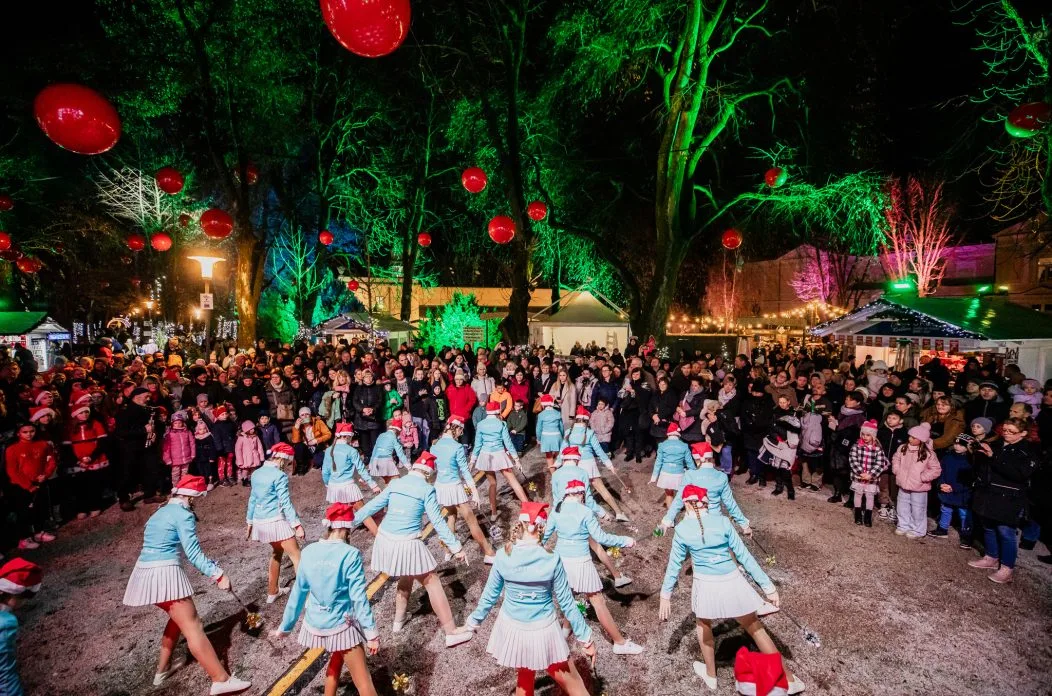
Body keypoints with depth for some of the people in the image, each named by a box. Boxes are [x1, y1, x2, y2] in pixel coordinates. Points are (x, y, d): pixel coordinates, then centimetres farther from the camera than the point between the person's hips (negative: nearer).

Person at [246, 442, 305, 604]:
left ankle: (272, 592, 34)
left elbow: (252, 499, 16)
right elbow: (285, 502, -19)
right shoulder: (279, 475, -16)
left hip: (259, 521, 8)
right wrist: (297, 525, -18)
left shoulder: (256, 473, 8)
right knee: (296, 555, -3)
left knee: (277, 552, 26)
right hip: (276, 521, -8)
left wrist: (249, 522, 26)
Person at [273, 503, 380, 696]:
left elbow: (298, 593, 4)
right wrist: (371, 632, -11)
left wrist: (285, 626, 17)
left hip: (315, 625, 5)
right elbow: (359, 597, -18)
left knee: (337, 657, 33)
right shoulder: (350, 554, -19)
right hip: (341, 625, -5)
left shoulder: (308, 552, -5)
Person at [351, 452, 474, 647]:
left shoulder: (395, 484, 6)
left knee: (406, 578, 31)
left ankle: (398, 621, 43)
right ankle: (451, 632, 12)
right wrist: (456, 548, -4)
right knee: (432, 583, 7)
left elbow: (372, 506, 11)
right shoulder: (427, 489, -8)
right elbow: (437, 522, -9)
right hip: (407, 544, -6)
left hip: (385, 540, 6)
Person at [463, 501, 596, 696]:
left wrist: (474, 621, 16)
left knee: (525, 676, 30)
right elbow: (566, 603, -11)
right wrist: (585, 637, 1)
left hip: (512, 628, 3)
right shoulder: (552, 560, -20)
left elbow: (489, 595, -1)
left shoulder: (503, 557, -14)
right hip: (543, 631, -3)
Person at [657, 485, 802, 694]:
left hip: (706, 586, -1)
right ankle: (788, 680, 35)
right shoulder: (722, 521, -4)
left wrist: (665, 596, 12)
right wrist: (768, 586, 4)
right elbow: (744, 555, -3)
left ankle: (711, 675, 44)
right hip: (732, 583, 1)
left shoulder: (682, 529, -5)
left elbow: (674, 565, 2)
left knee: (704, 624, 30)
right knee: (756, 629, 21)